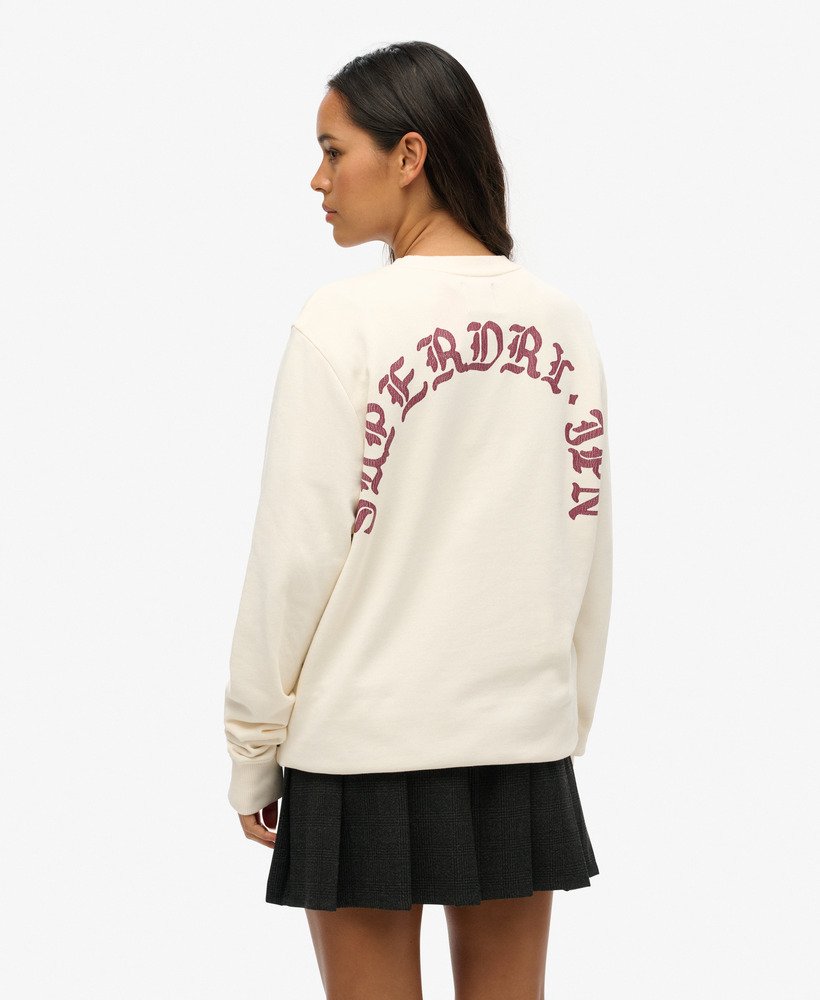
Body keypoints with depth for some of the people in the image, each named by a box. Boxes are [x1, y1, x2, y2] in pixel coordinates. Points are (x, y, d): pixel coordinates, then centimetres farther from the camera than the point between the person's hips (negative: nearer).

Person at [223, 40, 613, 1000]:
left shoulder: (343, 325, -11)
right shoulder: (561, 324, 4)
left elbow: (295, 555, -10)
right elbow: (588, 551, 9)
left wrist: (253, 749, 0)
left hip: (365, 742, -4)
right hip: (525, 740, 5)